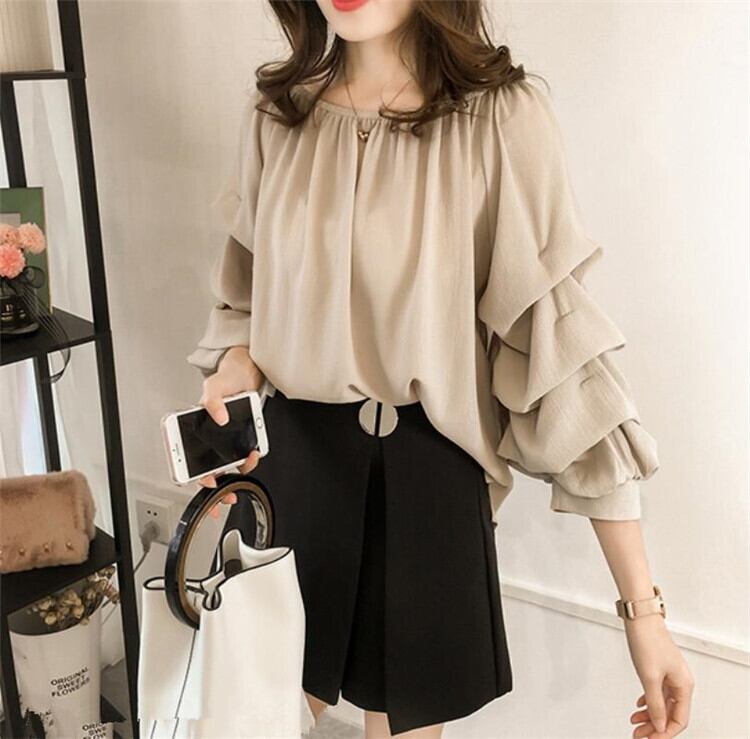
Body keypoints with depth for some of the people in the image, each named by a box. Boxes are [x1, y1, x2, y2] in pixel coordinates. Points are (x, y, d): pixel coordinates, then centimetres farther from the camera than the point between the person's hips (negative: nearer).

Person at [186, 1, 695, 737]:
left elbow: (561, 341, -16)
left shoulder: (502, 116, -14)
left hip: (424, 474, -3)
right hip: (286, 460, 4)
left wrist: (641, 602, -17)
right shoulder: (275, 111, -1)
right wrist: (233, 374, -11)